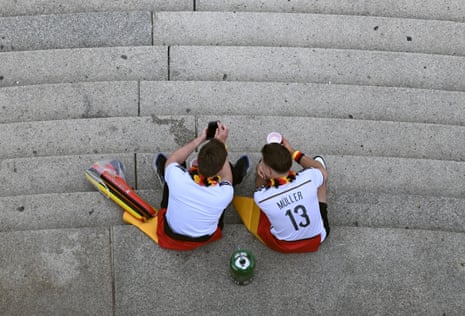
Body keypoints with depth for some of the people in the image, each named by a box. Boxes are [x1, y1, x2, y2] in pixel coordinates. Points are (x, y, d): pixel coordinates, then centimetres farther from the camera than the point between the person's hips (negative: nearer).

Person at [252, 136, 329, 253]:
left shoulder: (260, 197, -32)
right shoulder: (308, 178, -31)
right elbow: (321, 168, -2)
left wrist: (260, 175, -20)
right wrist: (293, 152, 0)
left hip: (283, 246, 0)